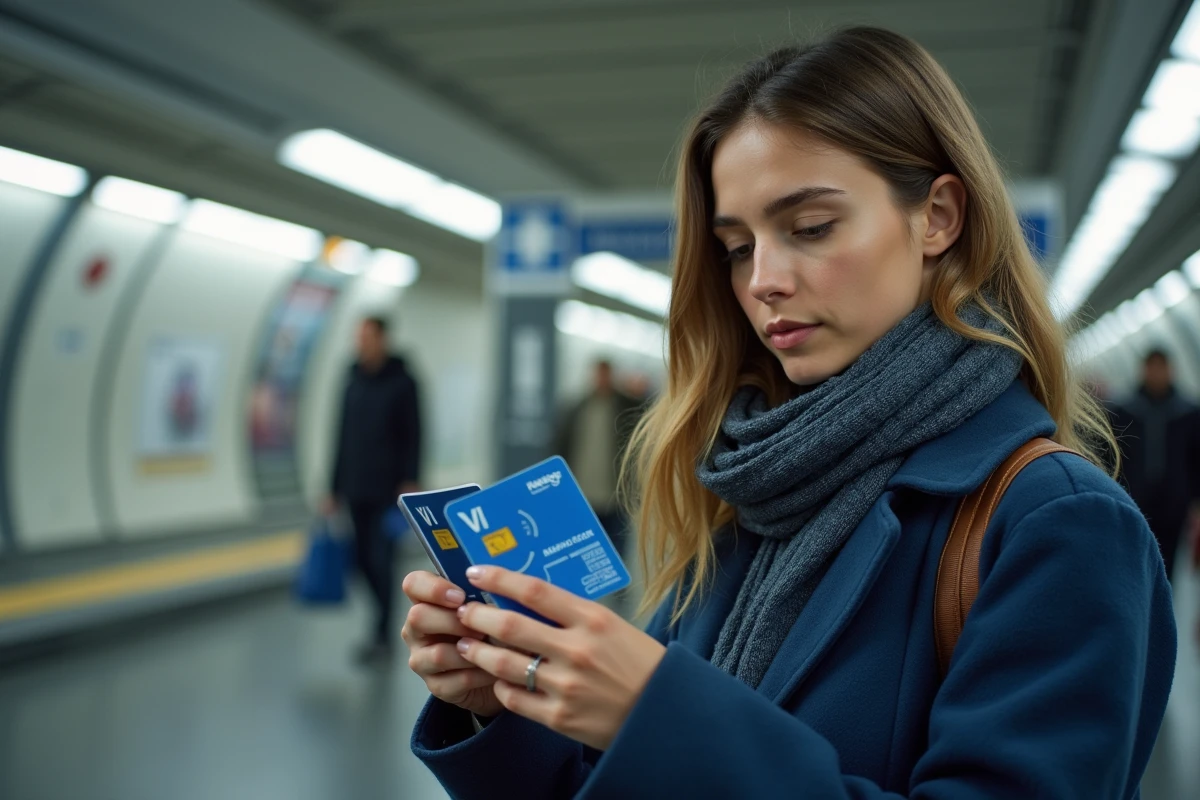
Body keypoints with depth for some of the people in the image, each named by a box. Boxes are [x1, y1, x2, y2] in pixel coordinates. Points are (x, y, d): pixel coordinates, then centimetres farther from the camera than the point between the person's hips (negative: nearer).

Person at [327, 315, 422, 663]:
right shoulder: (354, 383, 13)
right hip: (356, 490, 5)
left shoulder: (401, 382, -3)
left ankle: (383, 636, 1)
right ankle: (383, 617, 25)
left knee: (381, 559, -6)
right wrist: (336, 488, 14)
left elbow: (413, 436, -7)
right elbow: (343, 438, 15)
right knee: (363, 557, 6)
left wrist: (410, 481, -16)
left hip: (388, 490, -5)